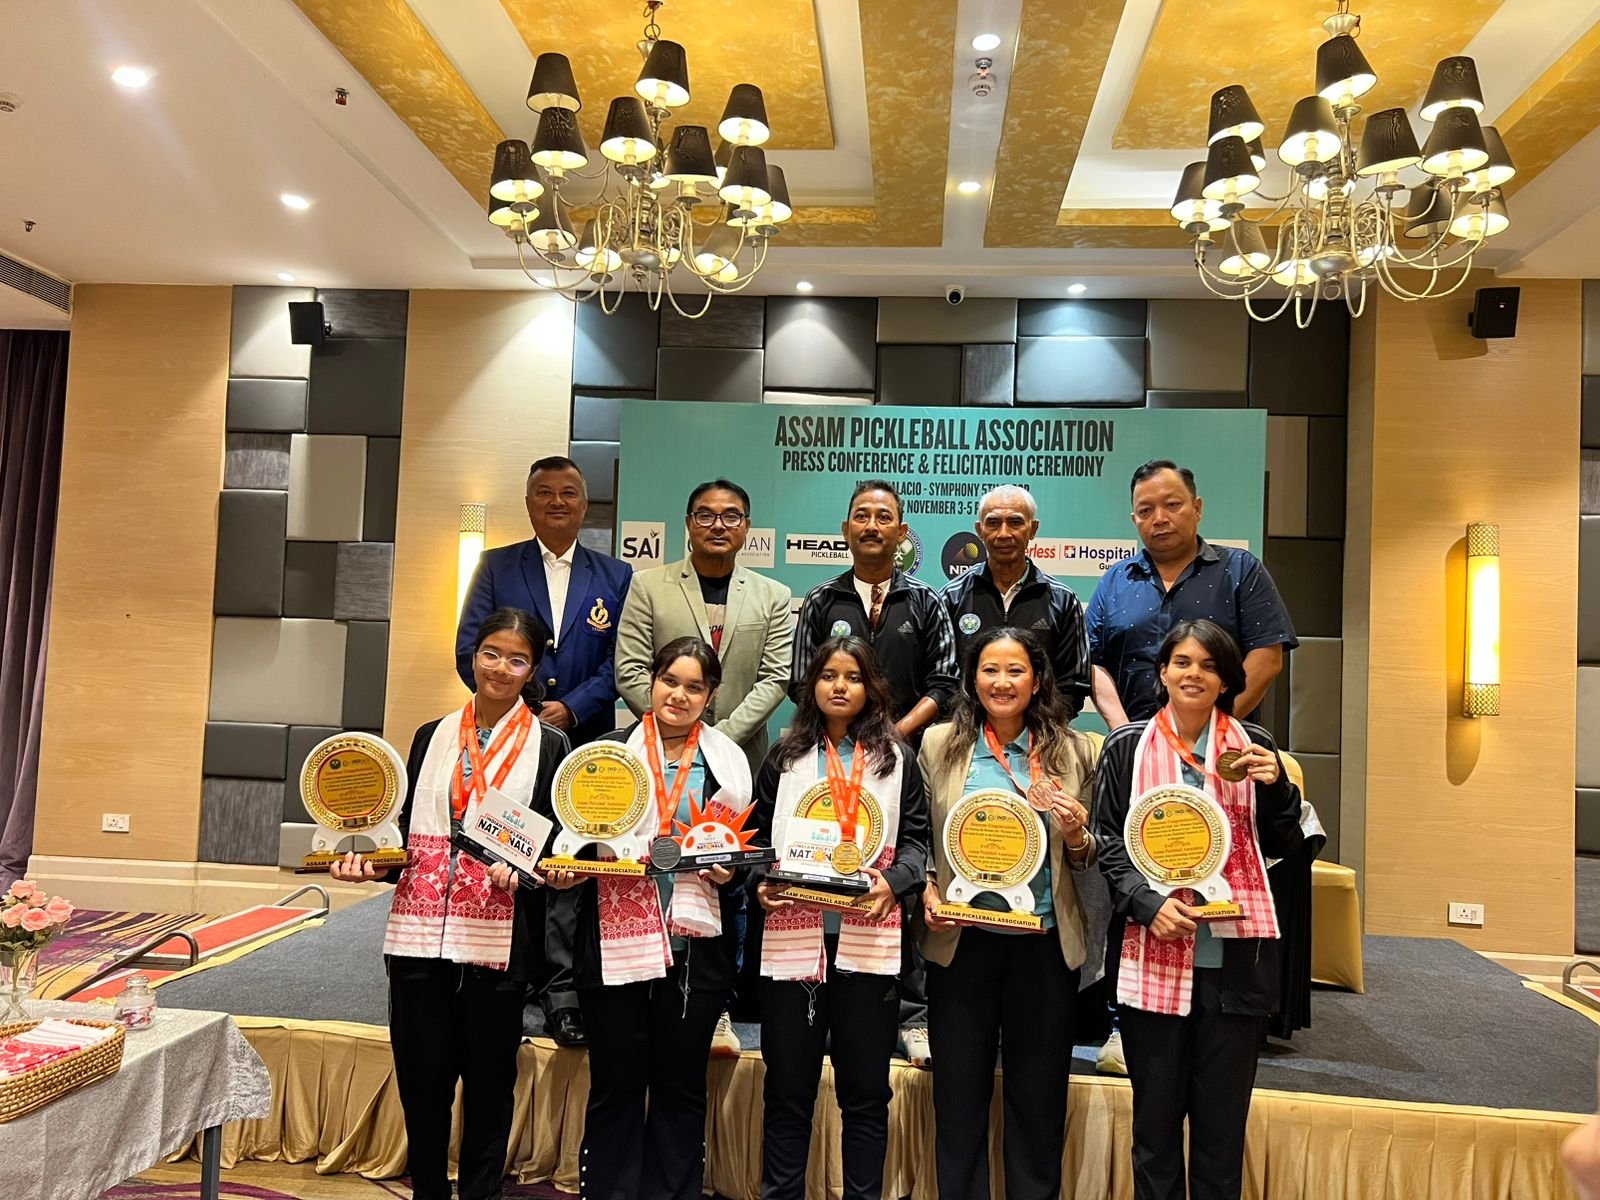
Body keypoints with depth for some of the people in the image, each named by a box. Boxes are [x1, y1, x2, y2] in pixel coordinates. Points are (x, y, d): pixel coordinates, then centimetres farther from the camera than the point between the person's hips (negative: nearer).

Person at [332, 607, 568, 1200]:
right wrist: (371, 863, -5)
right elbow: (407, 830, 12)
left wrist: (523, 868, -19)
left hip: (496, 943, -3)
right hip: (419, 934, 3)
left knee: (488, 1078, 9)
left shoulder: (548, 746, 1)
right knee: (421, 1073, 11)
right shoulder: (431, 736, 11)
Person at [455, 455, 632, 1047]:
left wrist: (570, 708, -10)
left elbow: (620, 664, 3)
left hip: (582, 742, 0)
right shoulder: (496, 566, 9)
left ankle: (562, 993, 7)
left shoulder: (616, 576, 10)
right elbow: (469, 649, 2)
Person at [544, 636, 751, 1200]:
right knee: (615, 1084, 9)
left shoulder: (729, 761, 7)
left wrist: (729, 873, -8)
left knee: (680, 1086, 12)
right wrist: (566, 870, -12)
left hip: (695, 947, 1)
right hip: (616, 943, -1)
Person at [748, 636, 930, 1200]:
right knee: (787, 1085, 8)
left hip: (869, 938, -1)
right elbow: (757, 835, 10)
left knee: (865, 1088, 7)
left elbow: (917, 838, 5)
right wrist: (762, 881, -8)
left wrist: (894, 882, -13)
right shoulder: (785, 756, 12)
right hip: (793, 937, 1)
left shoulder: (896, 758, 10)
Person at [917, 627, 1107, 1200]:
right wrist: (927, 892, -9)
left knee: (1039, 1094, 11)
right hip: (960, 938, 0)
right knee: (959, 1090, 11)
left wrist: (1077, 837, -13)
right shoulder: (940, 745, 3)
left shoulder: (1075, 752, 3)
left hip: (1045, 943, 0)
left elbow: (1092, 857, 8)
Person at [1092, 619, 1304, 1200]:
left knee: (1223, 1118, 9)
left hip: (1236, 953, 1)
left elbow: (1282, 847, 9)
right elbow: (1107, 840, 2)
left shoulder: (1253, 745, 6)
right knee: (1156, 1113, 9)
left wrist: (1276, 786, -9)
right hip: (1156, 954, -1)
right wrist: (1148, 902, -13)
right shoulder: (1127, 746, 2)